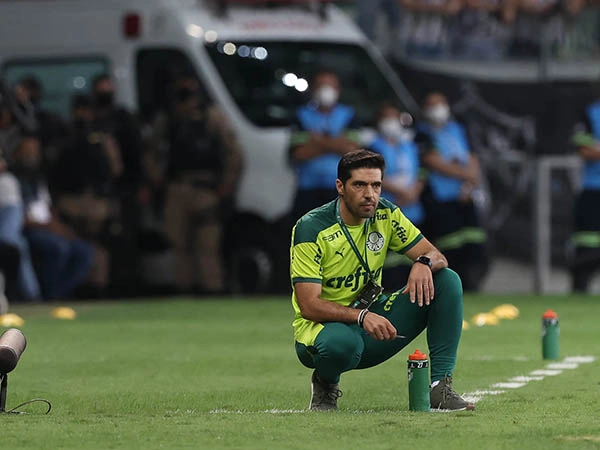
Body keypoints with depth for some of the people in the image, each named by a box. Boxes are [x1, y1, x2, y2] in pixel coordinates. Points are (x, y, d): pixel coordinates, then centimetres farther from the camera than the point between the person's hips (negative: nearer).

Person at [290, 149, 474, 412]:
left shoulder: (385, 215, -1)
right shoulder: (311, 228, -18)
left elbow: (437, 256, -1)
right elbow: (309, 305, -23)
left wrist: (424, 263, -26)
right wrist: (362, 316, -37)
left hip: (373, 318, 6)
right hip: (324, 327, -6)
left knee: (447, 281, -9)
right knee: (342, 343, -43)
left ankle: (440, 386, -13)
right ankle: (325, 383, -5)